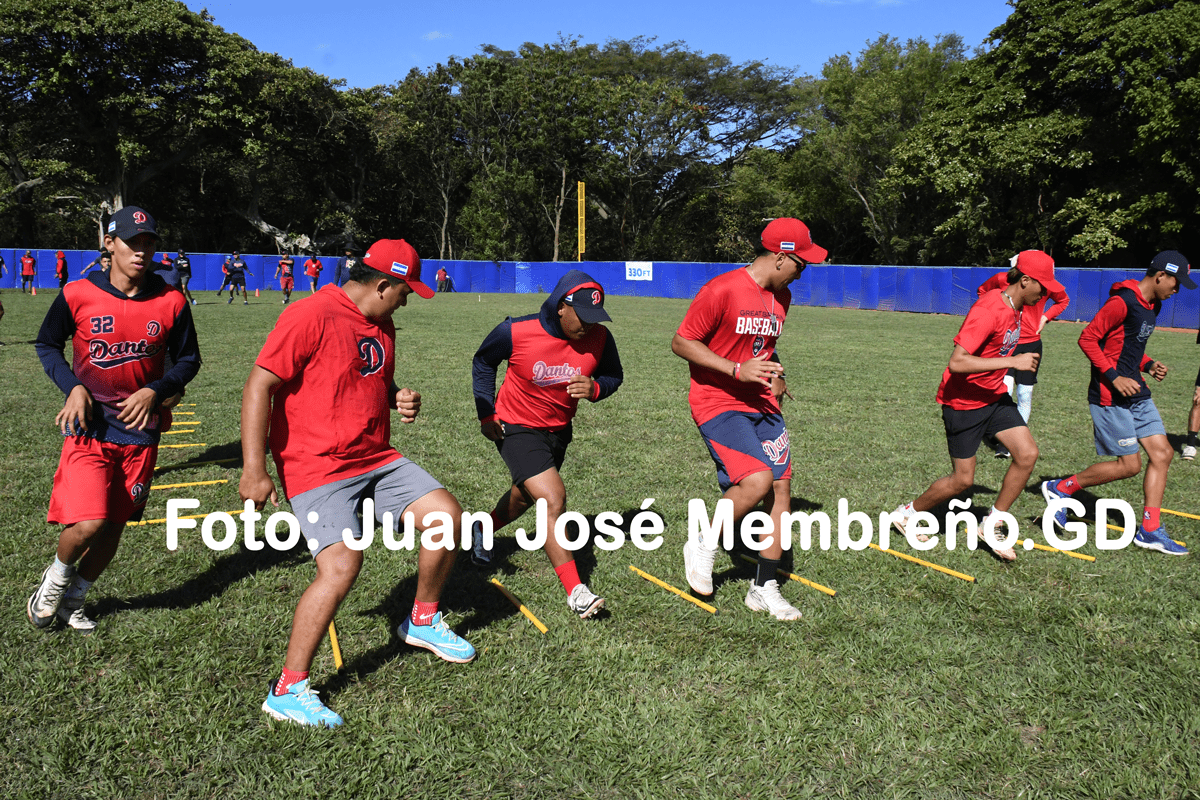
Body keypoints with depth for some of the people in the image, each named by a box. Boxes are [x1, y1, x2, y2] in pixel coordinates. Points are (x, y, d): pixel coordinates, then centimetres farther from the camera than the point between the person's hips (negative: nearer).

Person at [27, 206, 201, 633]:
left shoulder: (171, 302, -4)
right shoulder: (78, 295, -7)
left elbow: (188, 358, 7)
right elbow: (47, 345, 8)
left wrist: (155, 391, -9)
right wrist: (73, 387, -8)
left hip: (141, 430, 2)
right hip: (89, 427, -2)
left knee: (114, 526, 10)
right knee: (89, 523, -16)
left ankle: (73, 599, 35)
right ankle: (56, 577, 18)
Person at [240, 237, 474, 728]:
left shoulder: (382, 327, 12)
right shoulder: (312, 317, -14)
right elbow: (260, 384, -17)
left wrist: (400, 400, 4)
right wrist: (254, 469, -21)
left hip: (378, 460, 8)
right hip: (318, 469, -8)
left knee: (447, 516, 1)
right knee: (342, 565, -21)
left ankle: (423, 622, 24)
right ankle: (287, 690, -4)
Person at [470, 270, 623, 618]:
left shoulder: (599, 338, -16)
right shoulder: (516, 332, -24)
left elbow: (614, 376, 1)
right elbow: (483, 361, -4)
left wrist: (594, 388, -23)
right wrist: (486, 413, -6)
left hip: (559, 430, 5)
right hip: (517, 429, -5)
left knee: (526, 495, 25)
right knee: (553, 500, -20)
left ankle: (483, 531, 57)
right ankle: (575, 590, -12)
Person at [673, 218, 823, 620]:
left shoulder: (781, 296, 10)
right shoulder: (722, 290, -16)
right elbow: (681, 342, -14)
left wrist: (775, 374, 6)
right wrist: (737, 370, -20)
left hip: (762, 404, 8)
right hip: (718, 402, -8)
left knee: (781, 485, 2)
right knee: (758, 480, -23)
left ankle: (764, 588, 15)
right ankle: (702, 546, 5)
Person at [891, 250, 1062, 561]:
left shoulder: (1017, 307, 3)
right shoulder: (988, 309, -26)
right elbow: (957, 362, -34)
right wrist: (1011, 361, -32)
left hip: (994, 396, 8)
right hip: (963, 402, -8)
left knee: (1027, 454, -5)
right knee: (963, 479, 1)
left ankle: (992, 526, 11)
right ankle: (907, 514, 24)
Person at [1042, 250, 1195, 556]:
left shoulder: (1152, 305, 13)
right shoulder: (1122, 302, -17)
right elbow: (1087, 338, -18)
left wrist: (1148, 365, 7)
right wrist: (1114, 377, -21)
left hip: (1136, 393, 10)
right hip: (1110, 396, -10)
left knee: (1163, 453, 5)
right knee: (1129, 464, -4)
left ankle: (1150, 530, 11)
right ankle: (1061, 488, 12)